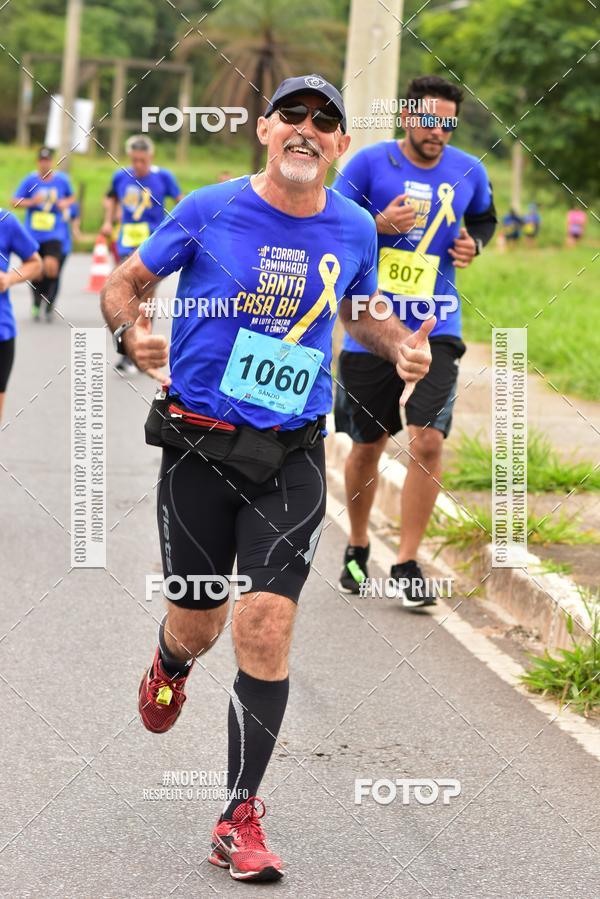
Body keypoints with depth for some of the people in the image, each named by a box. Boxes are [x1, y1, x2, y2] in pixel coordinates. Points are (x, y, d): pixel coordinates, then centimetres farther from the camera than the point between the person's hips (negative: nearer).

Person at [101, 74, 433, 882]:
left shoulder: (354, 231, 2)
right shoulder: (209, 212, -6)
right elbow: (122, 284, 4)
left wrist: (400, 345, 0)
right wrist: (133, 333, -18)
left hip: (292, 455, 1)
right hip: (199, 443, -1)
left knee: (267, 623, -12)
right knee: (198, 624, 9)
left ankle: (241, 818, -2)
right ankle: (170, 667, 51)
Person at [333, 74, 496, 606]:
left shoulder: (469, 172, 2)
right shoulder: (370, 163, -6)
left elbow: (485, 218, 22)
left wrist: (474, 243, 0)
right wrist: (379, 225, -20)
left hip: (435, 328, 1)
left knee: (428, 440, -14)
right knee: (367, 446, 10)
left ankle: (408, 564, -2)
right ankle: (358, 548, 34)